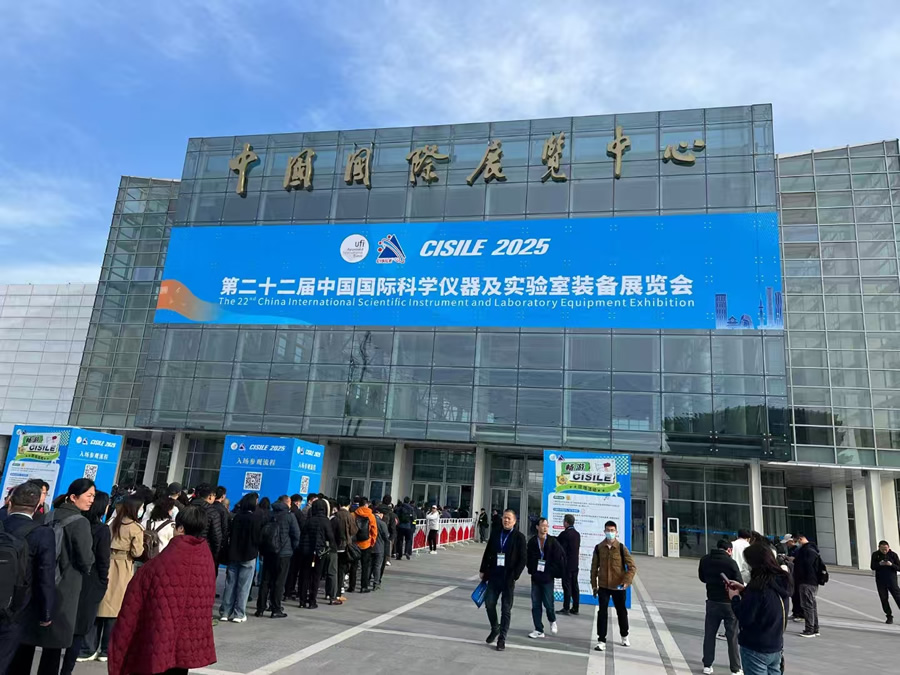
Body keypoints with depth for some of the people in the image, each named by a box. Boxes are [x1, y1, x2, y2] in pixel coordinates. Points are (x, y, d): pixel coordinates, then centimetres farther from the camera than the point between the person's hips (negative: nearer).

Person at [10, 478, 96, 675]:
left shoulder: (49, 517, 6)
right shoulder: (80, 522, -16)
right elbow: (85, 559, -15)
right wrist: (85, 570, 7)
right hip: (63, 587, -6)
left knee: (28, 636, 14)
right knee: (55, 638, 5)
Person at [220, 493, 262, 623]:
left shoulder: (236, 517, 1)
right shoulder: (257, 519, -12)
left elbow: (229, 534, 6)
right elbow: (259, 538, -9)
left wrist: (231, 551, 15)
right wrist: (257, 551, 7)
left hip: (234, 555, 4)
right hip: (249, 556, -4)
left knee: (230, 584, 10)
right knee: (244, 586, 2)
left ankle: (225, 613, 13)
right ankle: (238, 614, 4)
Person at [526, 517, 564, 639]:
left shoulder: (553, 541, -7)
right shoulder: (532, 541, -1)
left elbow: (560, 557, -6)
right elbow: (528, 557, 8)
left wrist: (554, 571, -7)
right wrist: (531, 569, -2)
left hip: (548, 578, -2)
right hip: (535, 577, 3)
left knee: (548, 603, 0)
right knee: (536, 605, 5)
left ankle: (552, 621, 31)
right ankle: (539, 630, 17)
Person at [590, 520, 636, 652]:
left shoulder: (621, 548, -8)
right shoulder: (598, 548, -3)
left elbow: (632, 567, -7)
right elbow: (594, 567, 5)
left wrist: (626, 582, -18)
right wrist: (594, 584, 4)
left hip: (618, 587, 0)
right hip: (603, 586, 0)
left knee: (621, 611, 17)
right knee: (602, 613, -5)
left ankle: (624, 636, 39)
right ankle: (601, 641, 4)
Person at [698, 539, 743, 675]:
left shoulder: (704, 560, -3)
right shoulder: (730, 562, -17)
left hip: (712, 601, 4)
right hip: (729, 602, -4)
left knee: (709, 634, 13)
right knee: (733, 636, 8)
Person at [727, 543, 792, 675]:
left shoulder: (758, 585, -24)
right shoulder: (780, 581, 1)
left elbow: (745, 618, -21)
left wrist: (734, 598, -7)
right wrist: (744, 590, 9)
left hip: (755, 648, -8)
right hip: (776, 646, 8)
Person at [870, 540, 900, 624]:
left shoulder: (893, 554, -4)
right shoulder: (875, 555, 1)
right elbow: (872, 567, 0)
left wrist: (891, 564, -23)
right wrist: (879, 564, -19)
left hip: (892, 581, -2)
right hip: (880, 581, 2)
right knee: (884, 599, 4)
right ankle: (889, 617, 13)